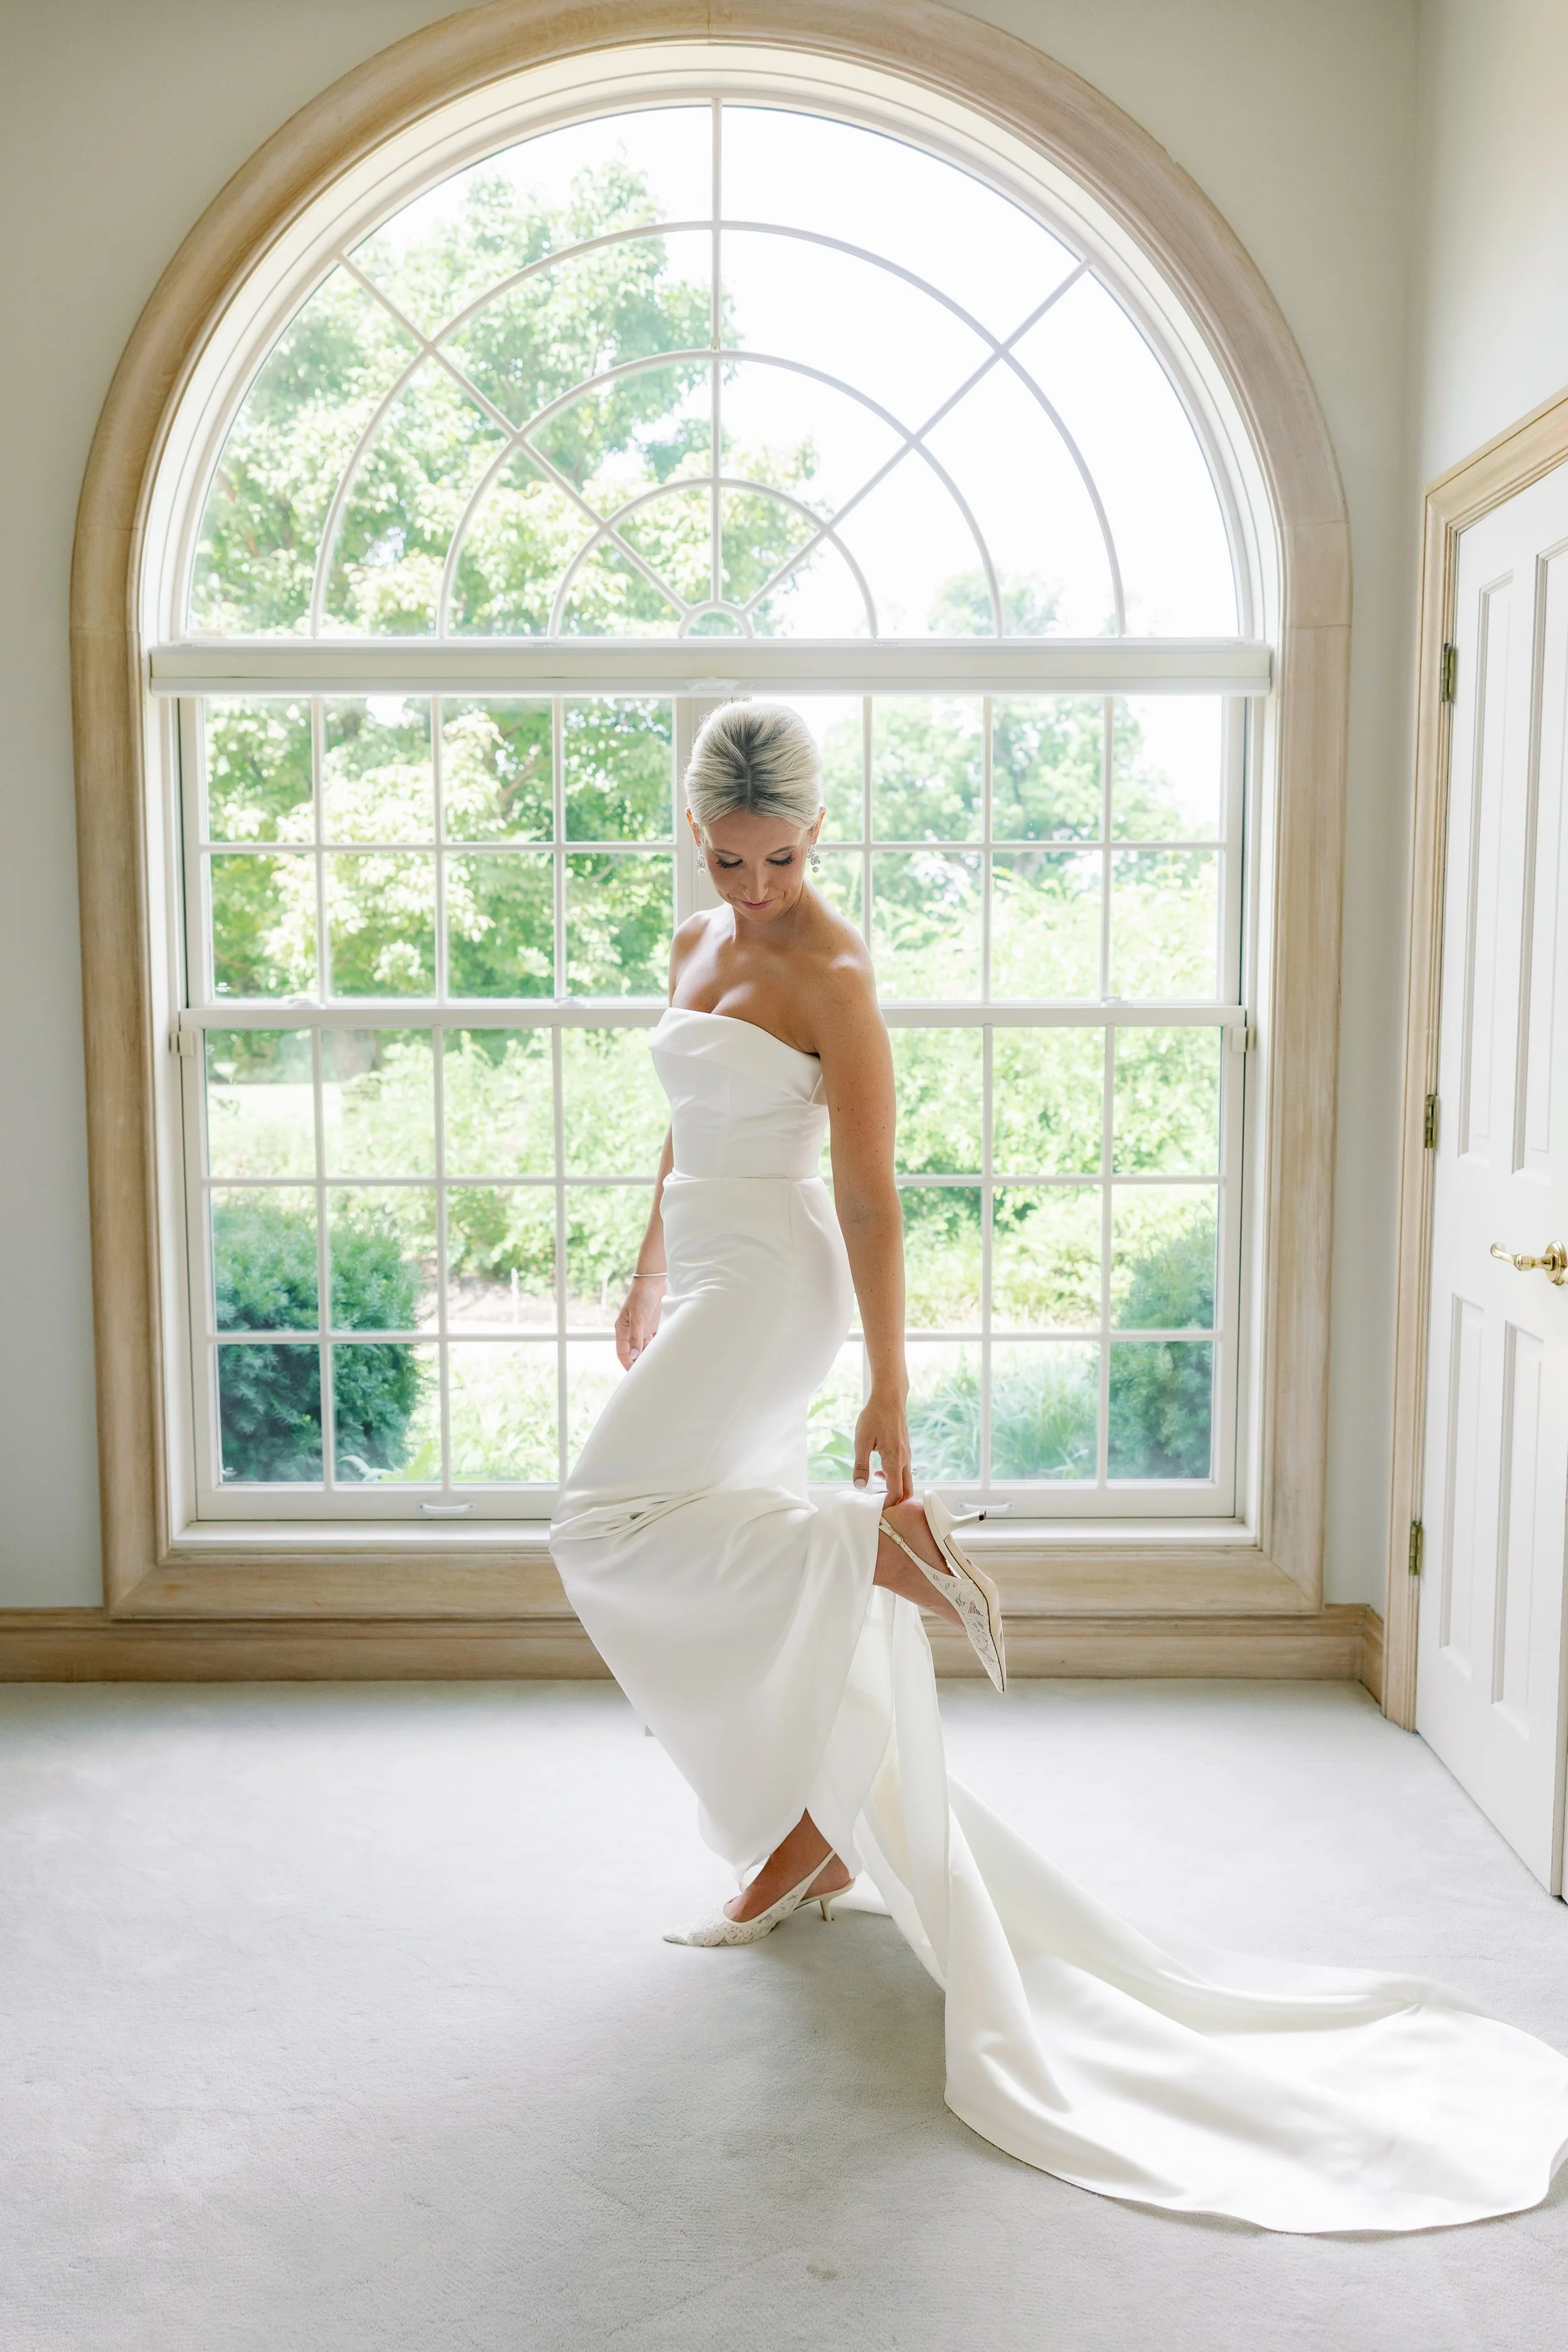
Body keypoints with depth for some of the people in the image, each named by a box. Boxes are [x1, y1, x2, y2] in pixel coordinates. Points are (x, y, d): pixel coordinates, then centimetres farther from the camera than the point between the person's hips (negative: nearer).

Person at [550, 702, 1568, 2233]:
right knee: (728, 1577, 13)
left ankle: (871, 1547, -13)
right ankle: (812, 1845, 27)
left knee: (610, 1522, -20)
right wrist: (650, 1280, 23)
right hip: (707, 1289, 9)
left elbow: (869, 1199, -16)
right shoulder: (697, 947, 10)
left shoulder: (832, 975, -14)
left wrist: (889, 1393, -18)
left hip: (770, 1287, -9)